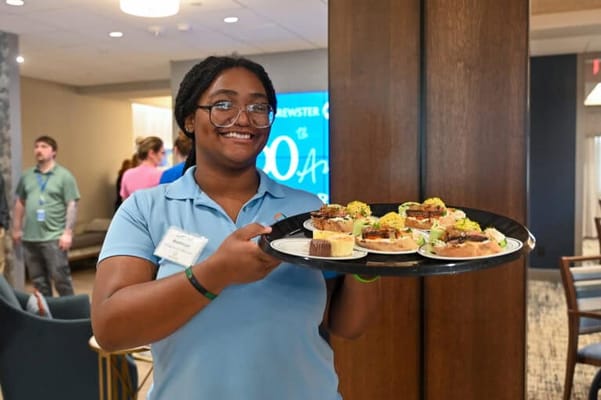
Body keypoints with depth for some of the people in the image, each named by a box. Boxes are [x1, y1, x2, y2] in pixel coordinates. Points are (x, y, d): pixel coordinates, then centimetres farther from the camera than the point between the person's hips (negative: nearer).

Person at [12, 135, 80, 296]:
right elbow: (19, 202, 17)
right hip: (29, 238, 5)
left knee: (60, 278, -2)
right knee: (38, 280, 14)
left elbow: (72, 205, -8)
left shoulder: (64, 176, -3)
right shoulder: (27, 176, 11)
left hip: (54, 237, -5)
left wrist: (68, 232, -14)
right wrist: (16, 228, 14)